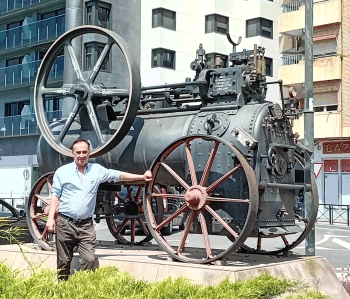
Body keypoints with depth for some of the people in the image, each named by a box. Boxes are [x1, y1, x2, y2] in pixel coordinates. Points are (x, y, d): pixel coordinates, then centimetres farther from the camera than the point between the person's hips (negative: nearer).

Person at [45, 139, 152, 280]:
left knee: (89, 260, -10)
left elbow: (119, 175, 18)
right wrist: (50, 218, -2)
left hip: (86, 225, 1)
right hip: (65, 223, -1)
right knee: (63, 262, 4)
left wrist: (142, 177, 17)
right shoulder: (62, 172, 6)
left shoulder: (97, 170, 10)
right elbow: (55, 196, 6)